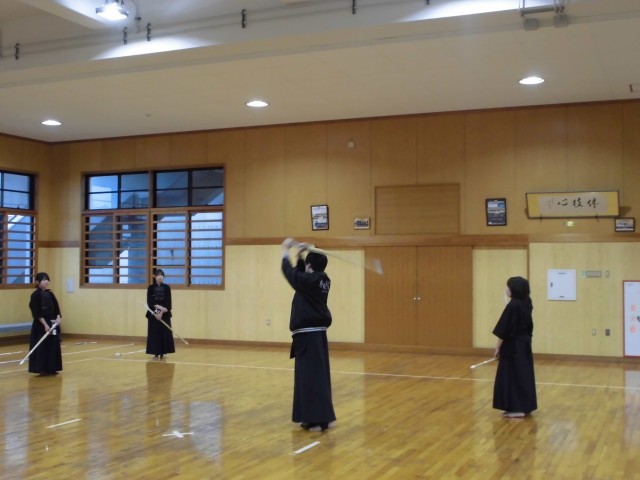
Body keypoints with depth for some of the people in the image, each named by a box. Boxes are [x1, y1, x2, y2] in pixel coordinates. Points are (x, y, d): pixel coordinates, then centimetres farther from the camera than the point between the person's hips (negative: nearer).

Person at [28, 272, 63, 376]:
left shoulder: (50, 294, 10)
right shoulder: (35, 295, -11)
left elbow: (56, 307, 9)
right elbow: (37, 313, -15)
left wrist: (58, 317, -9)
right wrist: (45, 324, -20)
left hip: (52, 324, 7)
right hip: (41, 325, -7)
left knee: (53, 346, 8)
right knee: (42, 347, -6)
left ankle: (51, 368, 16)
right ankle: (42, 369, 1)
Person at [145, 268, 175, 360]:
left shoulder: (167, 287, 2)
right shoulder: (151, 288, 2)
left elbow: (168, 302, -4)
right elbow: (149, 301, -5)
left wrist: (162, 312, -15)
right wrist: (158, 307, -20)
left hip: (164, 314, 0)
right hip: (153, 314, 0)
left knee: (164, 333, 0)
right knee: (154, 333, -1)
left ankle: (162, 353, 8)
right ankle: (156, 353, 6)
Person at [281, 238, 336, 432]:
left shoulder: (309, 282, -17)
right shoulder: (322, 281, 7)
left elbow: (290, 273, -5)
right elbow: (301, 274, 22)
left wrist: (286, 252, 8)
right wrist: (298, 256, 14)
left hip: (308, 336, -9)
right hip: (316, 334, 9)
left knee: (312, 376, -9)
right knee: (312, 375, 13)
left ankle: (319, 420, -9)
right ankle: (312, 418, 19)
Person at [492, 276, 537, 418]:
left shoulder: (513, 306, -19)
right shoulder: (526, 304, 5)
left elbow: (505, 330, -16)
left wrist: (498, 347, -10)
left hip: (513, 346, -9)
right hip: (524, 344, 9)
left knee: (513, 375, -1)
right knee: (524, 374, 13)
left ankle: (518, 408, 1)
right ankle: (525, 406, 19)